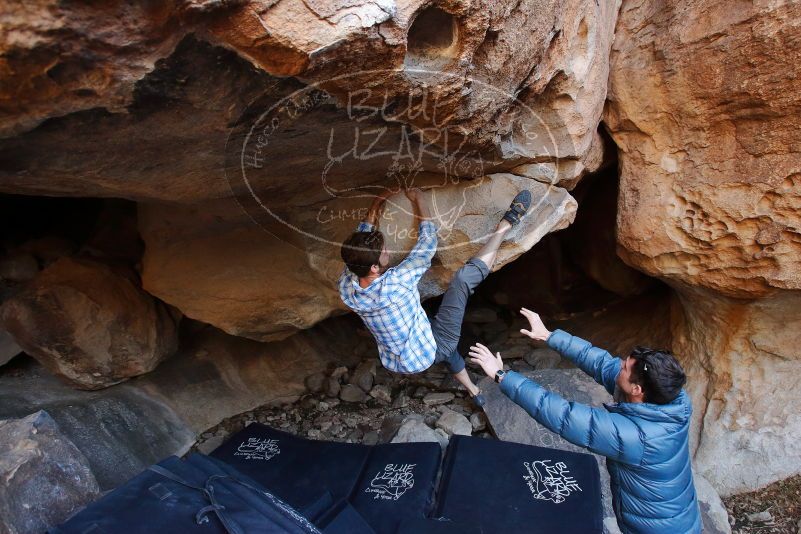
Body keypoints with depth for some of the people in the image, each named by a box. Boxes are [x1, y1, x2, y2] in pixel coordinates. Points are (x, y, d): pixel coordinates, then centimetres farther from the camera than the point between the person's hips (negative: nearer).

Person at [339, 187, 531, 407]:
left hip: (396, 363, 7)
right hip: (428, 354, -7)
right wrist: (419, 200, -9)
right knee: (464, 276, -12)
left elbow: (357, 247, 5)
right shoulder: (394, 283, -33)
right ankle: (507, 223, 2)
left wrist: (374, 208, 7)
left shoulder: (346, 287, -15)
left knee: (438, 333, 39)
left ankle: (473, 391, 48)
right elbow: (428, 242, -20)